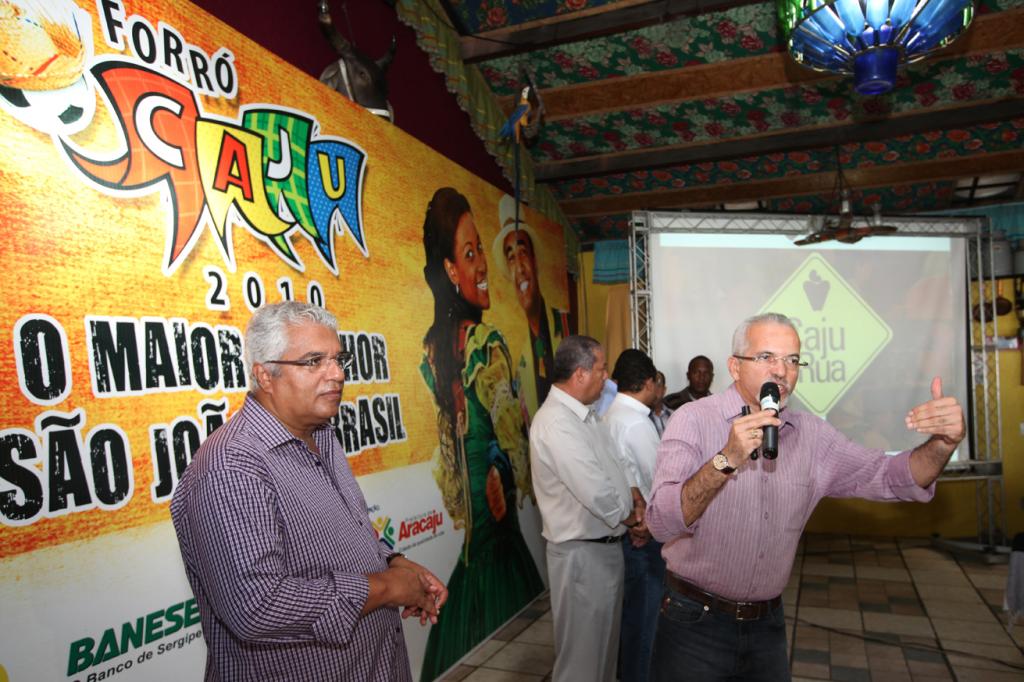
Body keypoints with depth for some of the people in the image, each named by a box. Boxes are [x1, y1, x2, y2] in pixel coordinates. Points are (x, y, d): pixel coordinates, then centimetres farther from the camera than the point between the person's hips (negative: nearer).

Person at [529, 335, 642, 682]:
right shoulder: (556, 423, -26)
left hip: (606, 545, 10)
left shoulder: (583, 414, 6)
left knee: (605, 642, 25)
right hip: (583, 553, -9)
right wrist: (630, 516, -12)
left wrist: (632, 494, -1)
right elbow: (597, 494, -30)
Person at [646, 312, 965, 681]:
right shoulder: (694, 420, -15)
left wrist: (942, 443, -21)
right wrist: (726, 460, -37)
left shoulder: (812, 434, 1)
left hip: (767, 622, 5)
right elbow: (662, 524, -24)